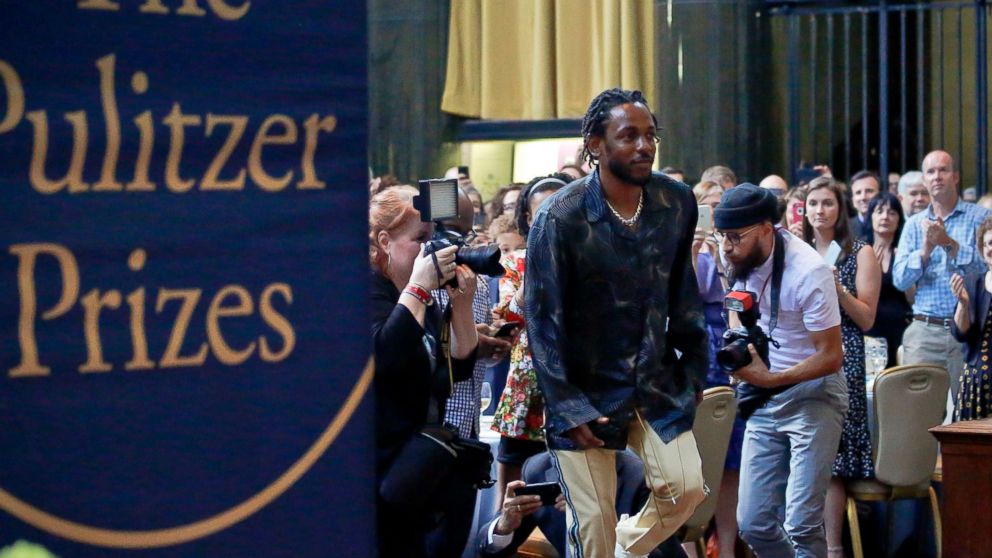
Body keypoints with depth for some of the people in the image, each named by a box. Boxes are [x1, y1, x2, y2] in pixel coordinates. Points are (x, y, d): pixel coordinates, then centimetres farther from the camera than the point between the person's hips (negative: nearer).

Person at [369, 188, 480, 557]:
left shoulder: (422, 298, 14)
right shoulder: (367, 289, -11)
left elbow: (460, 366, 10)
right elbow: (384, 356, -28)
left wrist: (461, 303, -3)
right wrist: (420, 286, -24)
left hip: (419, 465, 9)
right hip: (380, 468, -8)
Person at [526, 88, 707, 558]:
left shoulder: (677, 202, -3)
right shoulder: (559, 218, -17)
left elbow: (682, 291, 9)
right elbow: (543, 320, -12)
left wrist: (693, 368, 8)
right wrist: (569, 408, -14)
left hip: (656, 378, 4)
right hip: (587, 388, -4)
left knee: (686, 487, -6)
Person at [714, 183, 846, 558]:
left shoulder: (808, 271, -23)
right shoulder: (739, 260, -3)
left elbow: (831, 356, -19)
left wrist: (771, 379, -25)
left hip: (812, 396, -7)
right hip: (764, 400, 7)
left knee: (800, 525, -13)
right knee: (753, 524, 4)